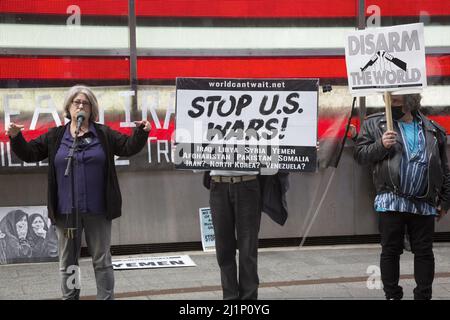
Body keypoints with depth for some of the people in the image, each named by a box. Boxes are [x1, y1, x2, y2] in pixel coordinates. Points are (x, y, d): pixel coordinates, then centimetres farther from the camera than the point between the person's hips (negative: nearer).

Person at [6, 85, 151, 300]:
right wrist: (16, 137, -9)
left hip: (98, 210, -1)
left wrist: (141, 133, -14)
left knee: (102, 259, 7)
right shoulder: (55, 136, 6)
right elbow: (30, 153, 7)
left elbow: (128, 147, 4)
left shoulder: (104, 134, 4)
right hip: (66, 211, 1)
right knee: (67, 261, 10)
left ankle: (106, 297, 17)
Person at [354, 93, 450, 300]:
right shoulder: (374, 124, 4)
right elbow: (360, 154, 0)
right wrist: (380, 145, -17)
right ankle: (392, 295, 16)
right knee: (390, 250, 5)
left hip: (424, 204, 2)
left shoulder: (432, 129, 9)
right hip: (391, 202, -2)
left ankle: (423, 295, 17)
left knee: (424, 251, 7)